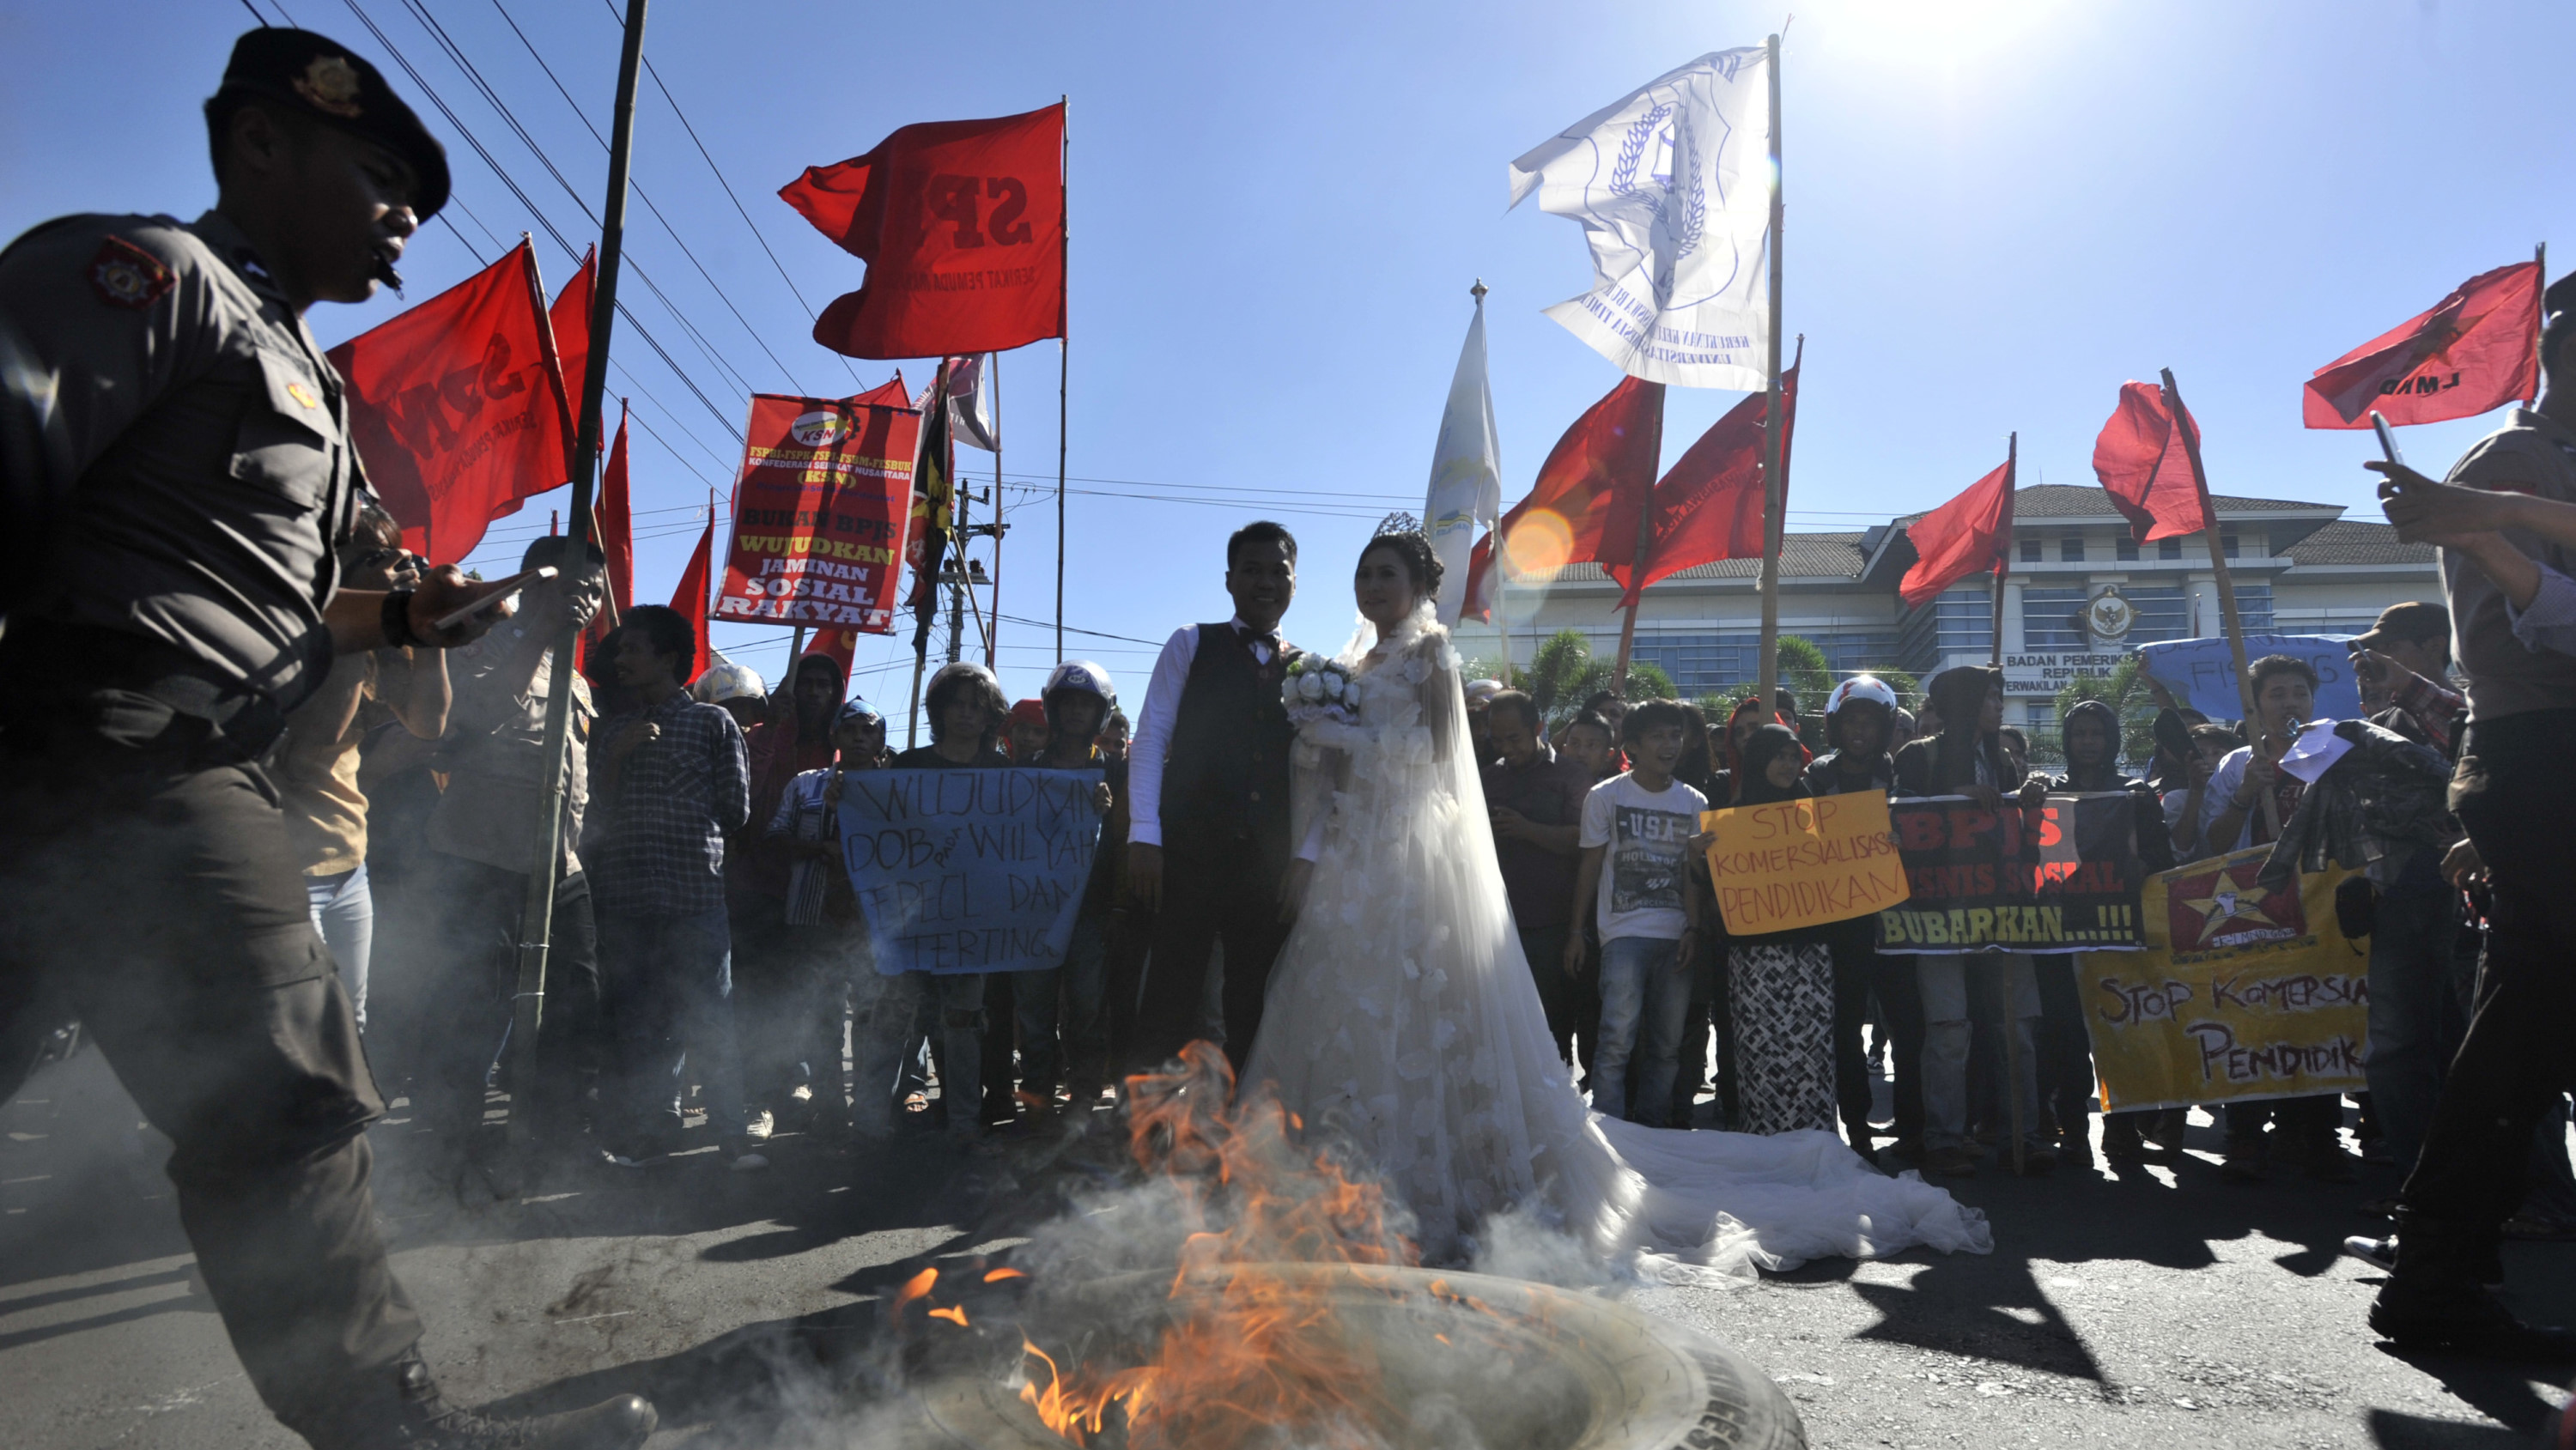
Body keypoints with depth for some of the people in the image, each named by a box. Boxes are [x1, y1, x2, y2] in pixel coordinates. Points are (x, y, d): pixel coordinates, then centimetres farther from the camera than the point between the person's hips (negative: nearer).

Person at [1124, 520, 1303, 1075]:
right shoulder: (1191, 644, 7)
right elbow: (1151, 738, 0)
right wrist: (1144, 837, -10)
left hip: (1270, 863, 3)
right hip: (1189, 854, -3)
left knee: (1253, 1010, 8)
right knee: (1168, 1005, -4)